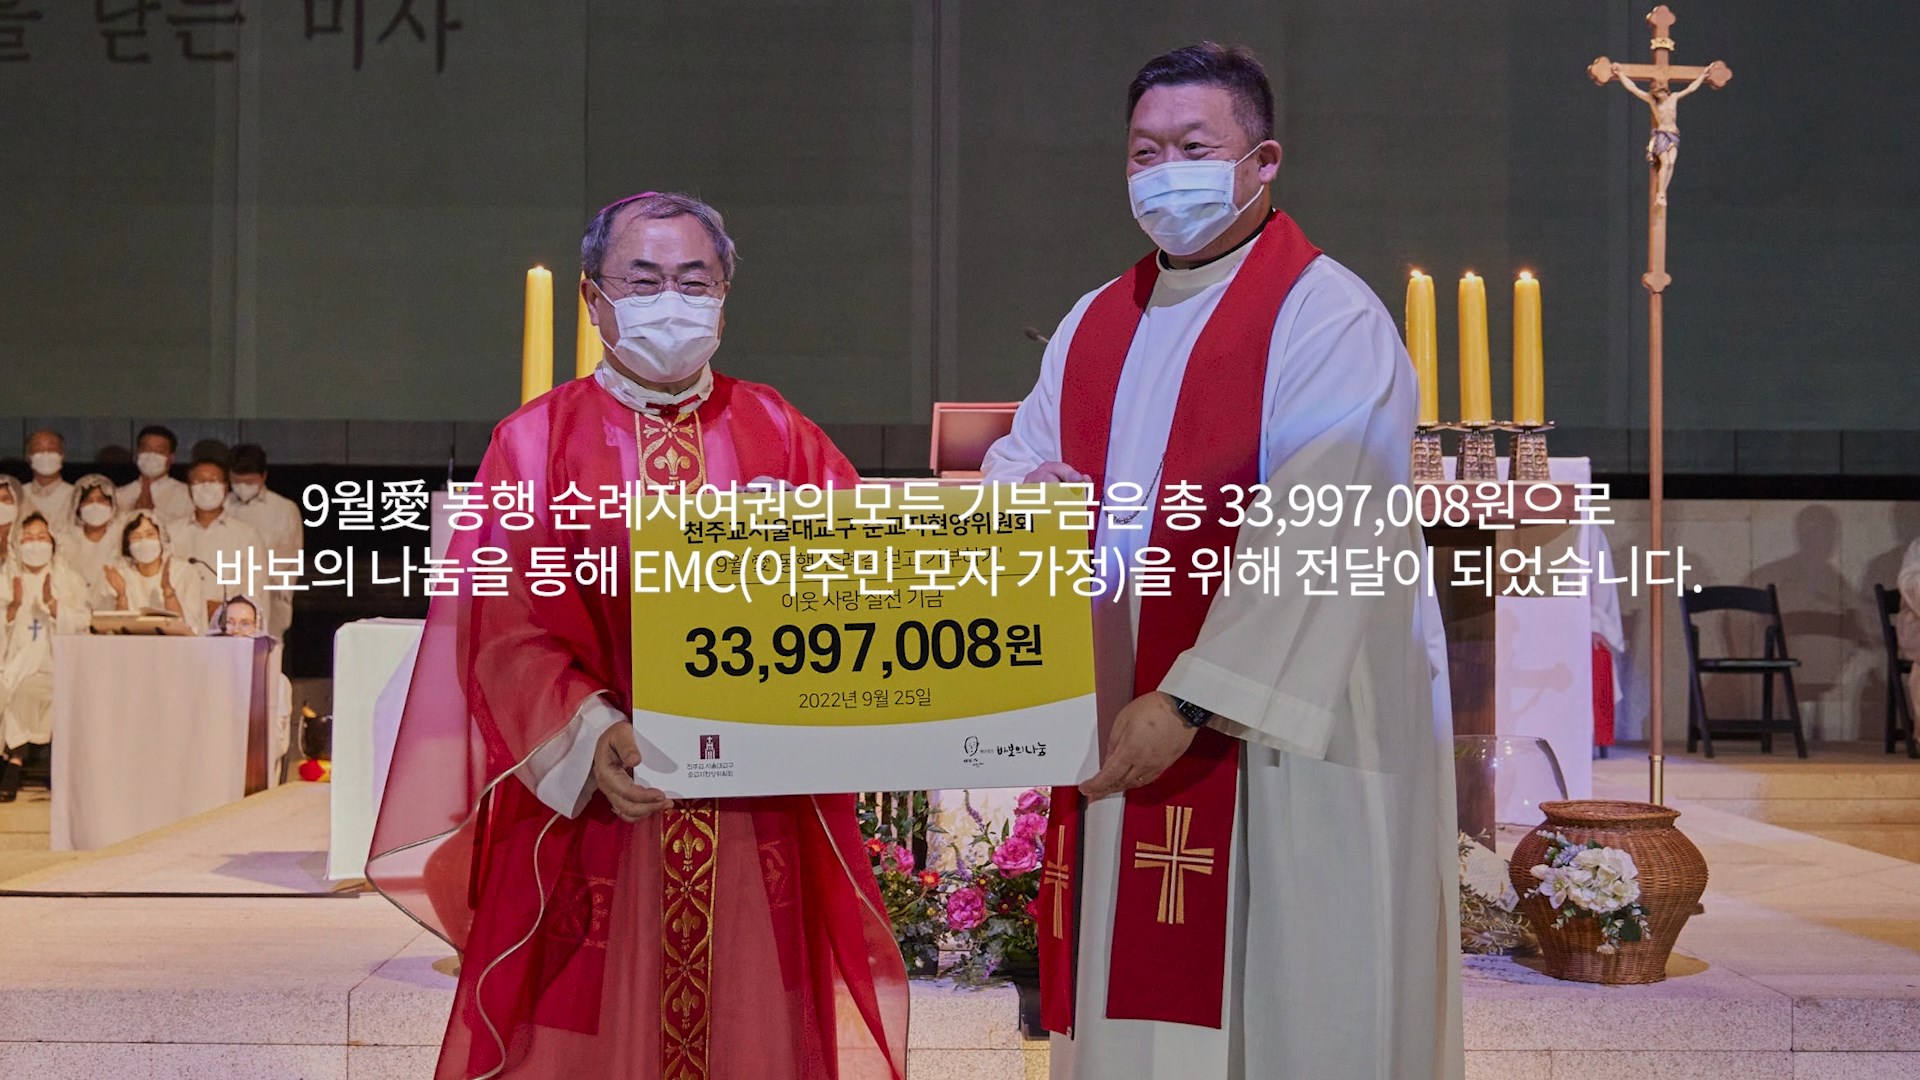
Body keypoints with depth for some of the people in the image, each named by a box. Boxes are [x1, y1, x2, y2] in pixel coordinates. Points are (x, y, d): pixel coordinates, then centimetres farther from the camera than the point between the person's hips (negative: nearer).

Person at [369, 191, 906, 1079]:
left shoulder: (778, 435, 10)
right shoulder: (537, 441, 4)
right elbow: (506, 626, -6)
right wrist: (590, 735, -23)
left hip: (762, 824, 2)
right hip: (586, 808, -1)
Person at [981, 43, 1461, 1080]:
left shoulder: (1329, 321, -8)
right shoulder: (1095, 324, 15)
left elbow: (1310, 540, -18)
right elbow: (1017, 466, 13)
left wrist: (1190, 703, -23)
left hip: (1282, 742, -6)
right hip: (1114, 738, 6)